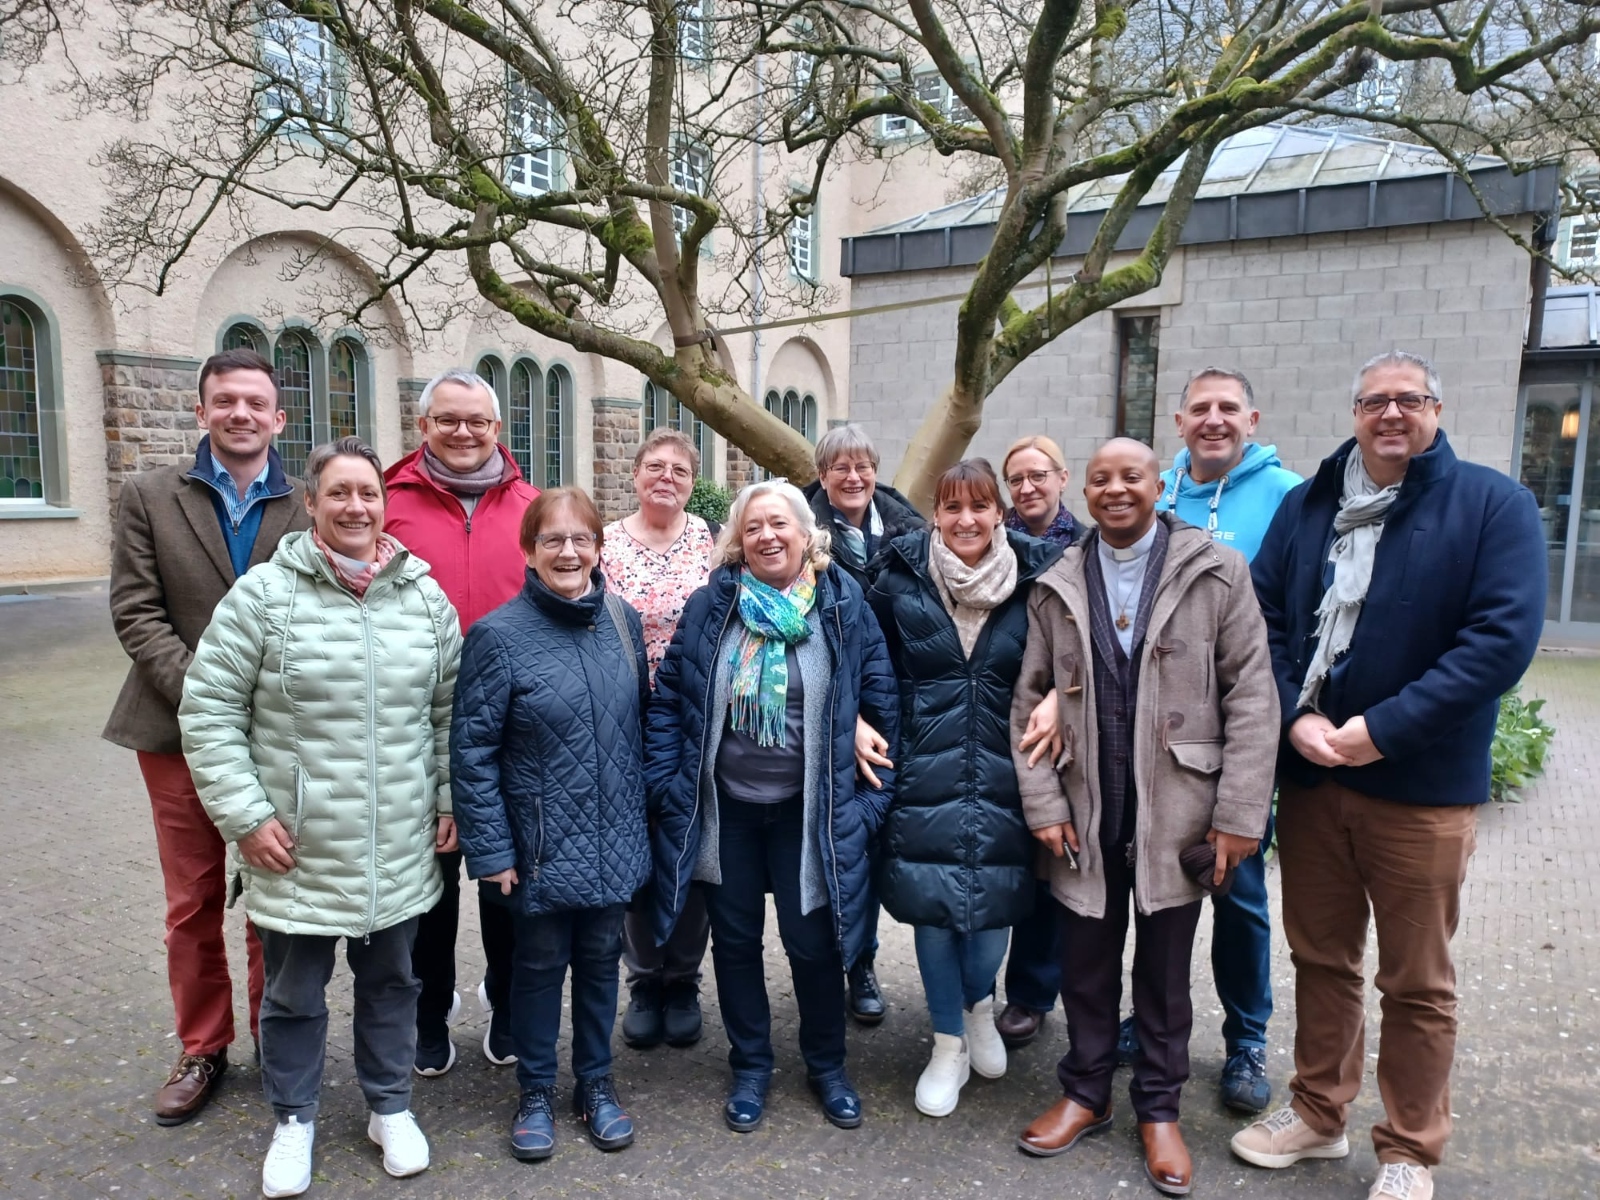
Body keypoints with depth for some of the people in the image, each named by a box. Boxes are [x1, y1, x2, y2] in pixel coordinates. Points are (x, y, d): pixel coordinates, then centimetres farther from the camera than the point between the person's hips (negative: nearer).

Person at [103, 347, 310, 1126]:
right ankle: (202, 1049, 30)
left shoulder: (311, 505, 0)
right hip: (180, 731, 1)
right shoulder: (149, 496, 3)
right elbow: (136, 611, -3)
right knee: (192, 903, 12)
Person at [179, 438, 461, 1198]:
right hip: (297, 850, -2)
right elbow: (209, 712, -7)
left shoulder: (425, 596, 0)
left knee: (391, 980, 19)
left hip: (400, 850, 2)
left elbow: (452, 710, 8)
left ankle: (390, 1107, 40)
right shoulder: (263, 594, -10)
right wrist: (244, 815, -11)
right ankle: (293, 1120, 39)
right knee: (293, 992, 16)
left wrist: (453, 798, 5)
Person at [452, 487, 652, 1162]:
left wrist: (640, 812, 11)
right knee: (540, 964, 13)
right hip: (542, 846, -4)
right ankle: (536, 1093, 34)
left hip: (614, 842, 4)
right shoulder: (499, 635, -14)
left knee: (600, 959, 17)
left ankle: (596, 1083, 37)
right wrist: (489, 851, -13)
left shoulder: (624, 621, 0)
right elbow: (471, 751, -12)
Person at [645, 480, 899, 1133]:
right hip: (724, 809, 2)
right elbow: (667, 697, 0)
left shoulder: (846, 607, -7)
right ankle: (750, 1067, 35)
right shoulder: (710, 606, -4)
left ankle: (827, 1066, 33)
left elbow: (881, 706, -4)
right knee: (734, 939, 14)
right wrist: (667, 783, -4)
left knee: (812, 941, 7)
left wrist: (869, 798, -6)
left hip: (810, 810, -1)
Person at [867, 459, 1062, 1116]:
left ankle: (979, 1003, 39)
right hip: (924, 773, 0)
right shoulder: (901, 577, -2)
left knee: (994, 903, 5)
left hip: (1003, 774, 0)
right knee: (931, 907, 5)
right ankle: (949, 1043, 28)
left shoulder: (1035, 577, -2)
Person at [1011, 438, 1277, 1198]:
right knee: (1085, 960, 13)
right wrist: (1043, 803, -3)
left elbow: (1250, 695, -5)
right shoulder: (1056, 587, 4)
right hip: (1085, 814, 2)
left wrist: (1241, 812, -10)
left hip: (1177, 814, -2)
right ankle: (1085, 1093, 33)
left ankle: (1159, 1110, 31)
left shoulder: (1217, 573, -3)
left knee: (1165, 969, 12)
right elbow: (1030, 702, 5)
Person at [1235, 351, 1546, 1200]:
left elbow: (1503, 636, -14)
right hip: (1309, 774, 4)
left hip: (1422, 787, -3)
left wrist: (1382, 730, -19)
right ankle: (1317, 1113, 34)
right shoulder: (1308, 504, 7)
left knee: (1417, 984, 10)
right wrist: (1293, 718, -12)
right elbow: (1263, 617, 3)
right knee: (1320, 957, 16)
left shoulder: (1493, 504, -4)